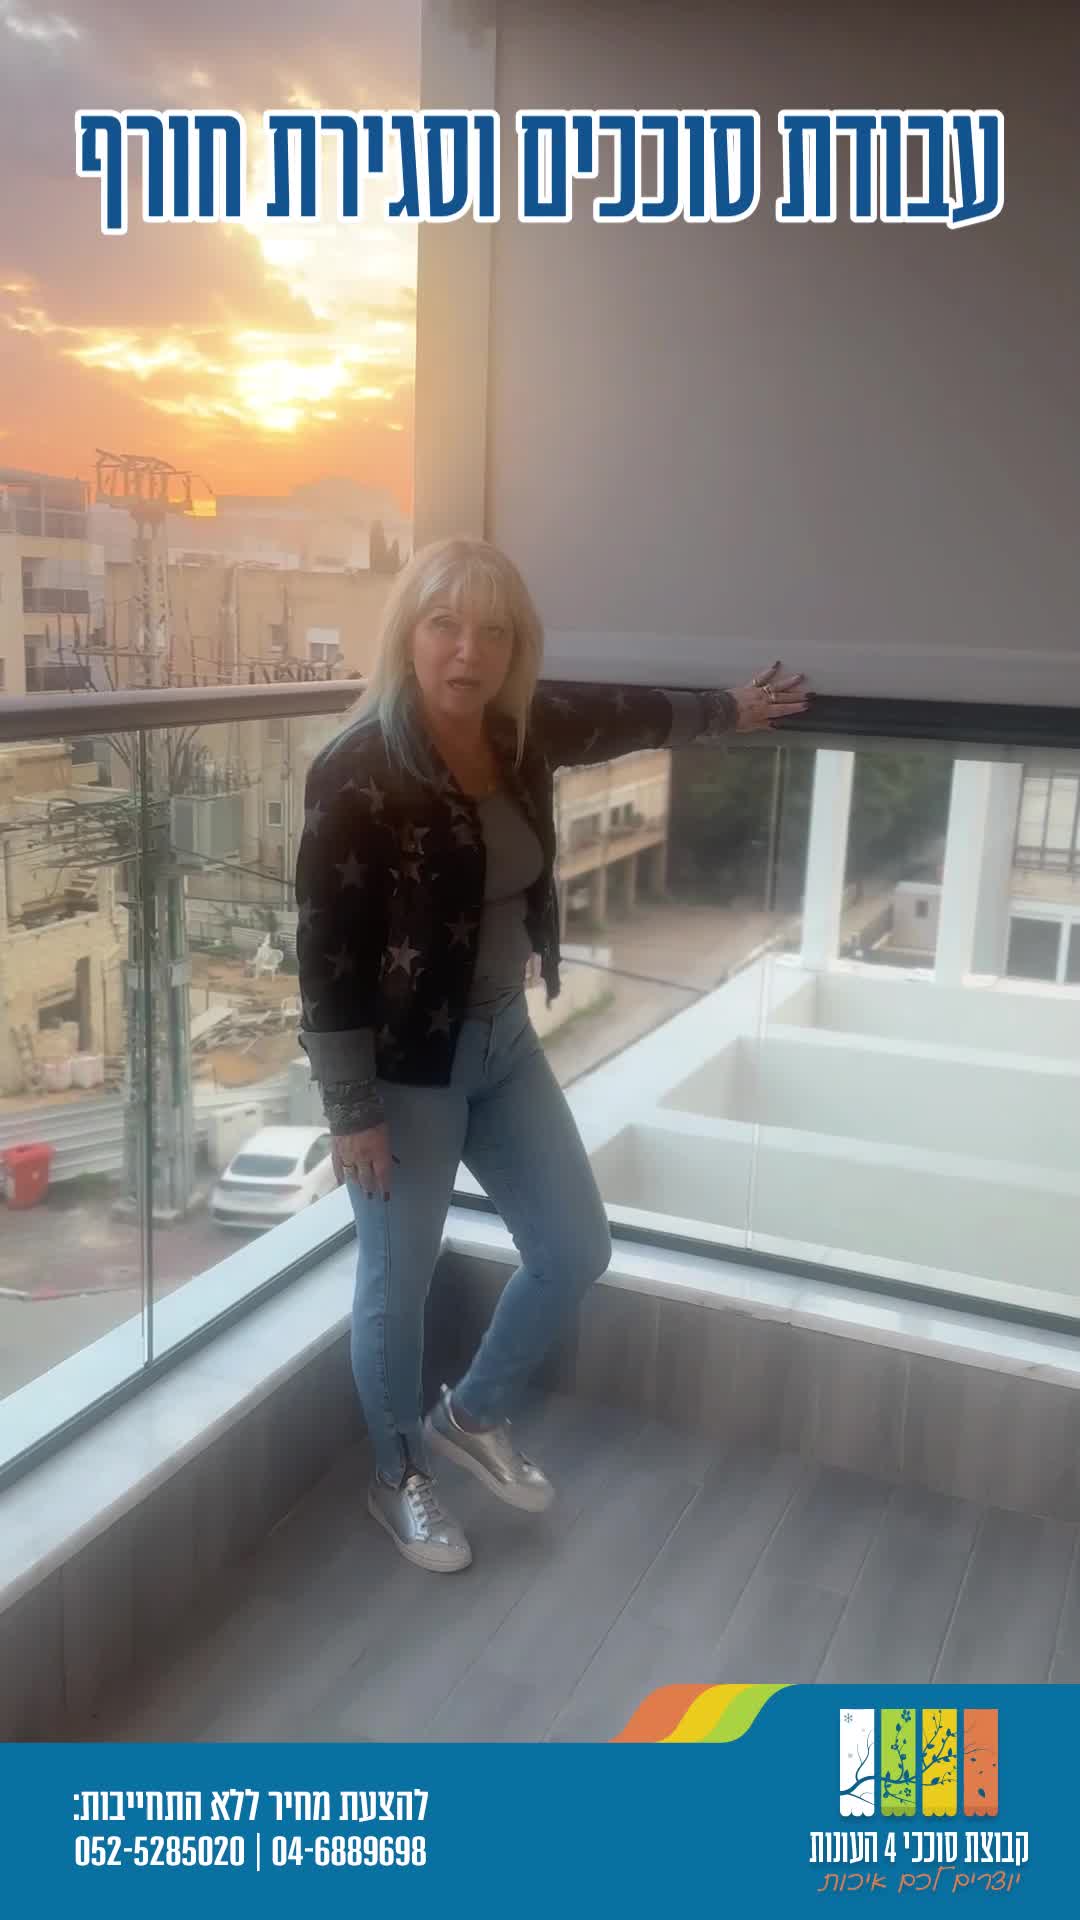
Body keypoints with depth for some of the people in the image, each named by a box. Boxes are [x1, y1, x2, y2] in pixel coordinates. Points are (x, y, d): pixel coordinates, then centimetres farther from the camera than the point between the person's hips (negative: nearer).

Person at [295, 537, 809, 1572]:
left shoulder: (521, 729, -2)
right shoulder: (359, 771, -22)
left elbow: (624, 713, 19)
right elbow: (326, 952, -19)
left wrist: (733, 710, 33)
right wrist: (351, 1111, -17)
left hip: (503, 1040, 7)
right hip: (405, 1066, -7)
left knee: (575, 1251, 13)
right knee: (397, 1282, 10)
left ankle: (471, 1416, 38)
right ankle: (398, 1478, 37)